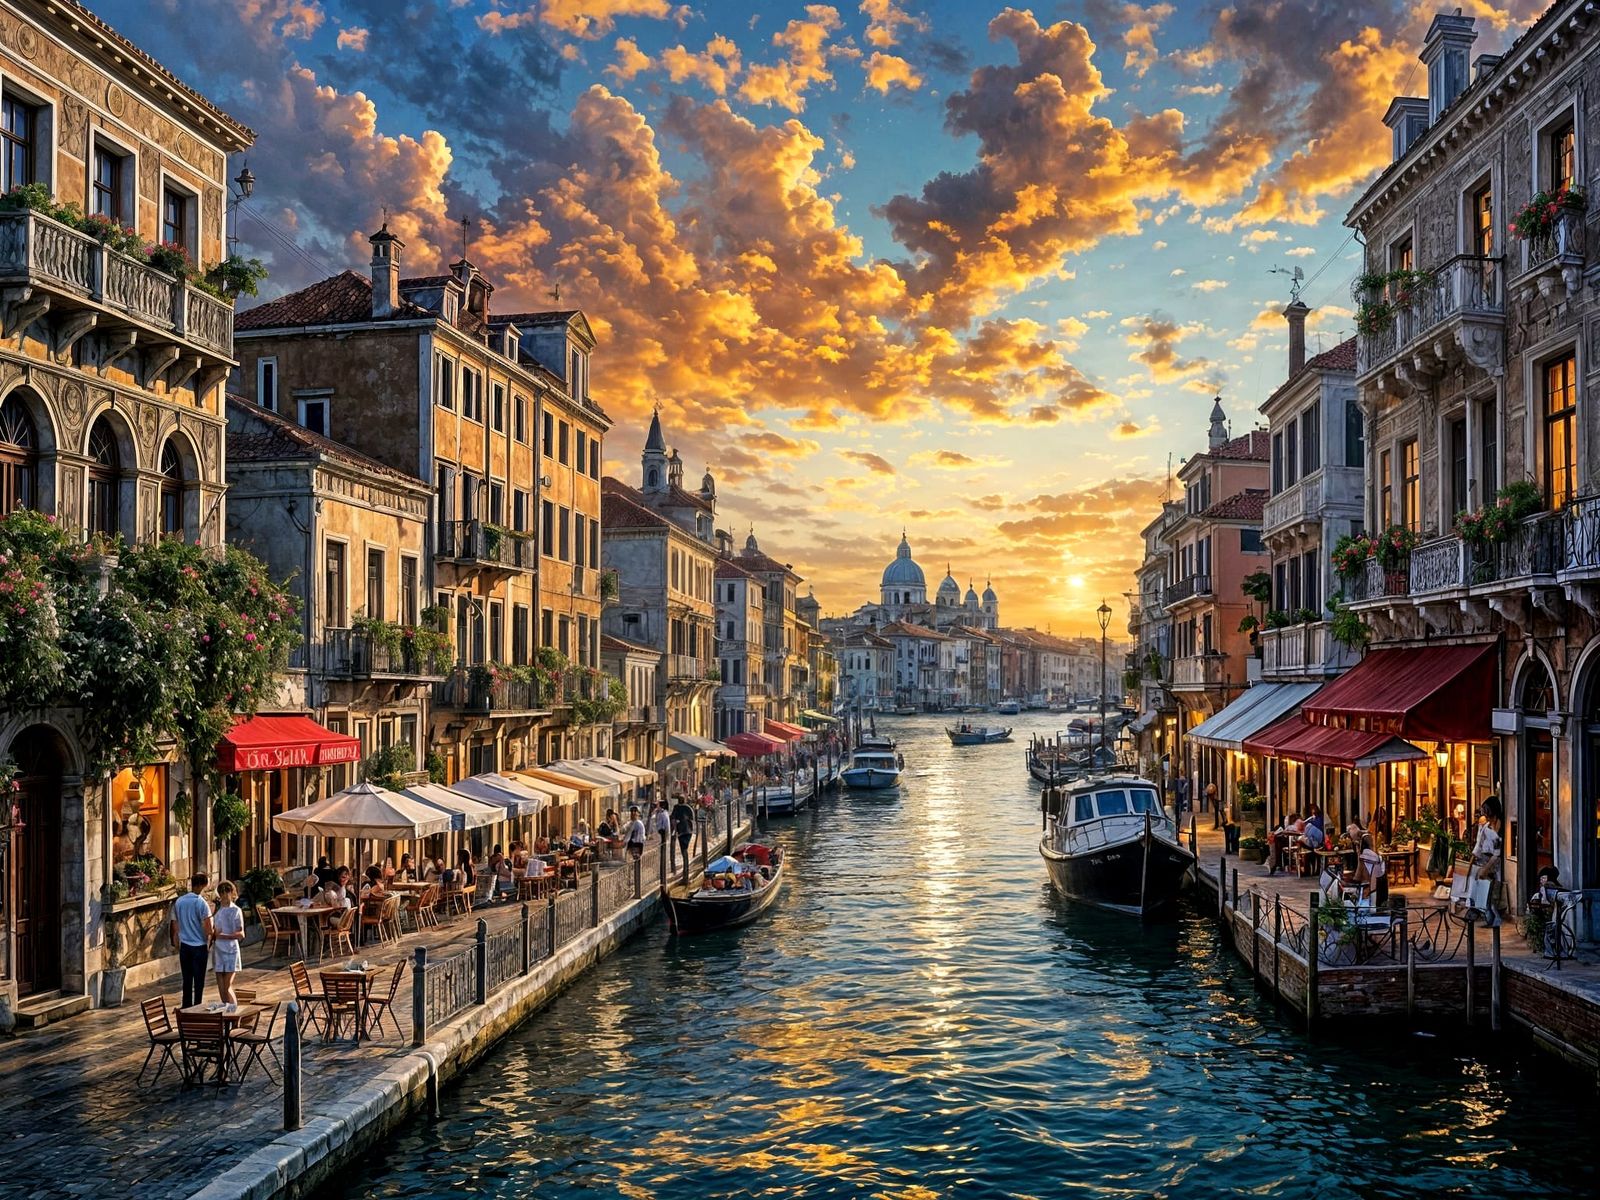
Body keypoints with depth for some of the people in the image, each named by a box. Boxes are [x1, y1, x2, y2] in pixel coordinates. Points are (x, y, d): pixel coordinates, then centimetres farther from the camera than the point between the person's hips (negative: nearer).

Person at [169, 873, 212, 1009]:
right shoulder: (201, 903, -15)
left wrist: (177, 945, 19)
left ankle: (186, 1008, 17)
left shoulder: (179, 901, 3)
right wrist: (208, 940, 2)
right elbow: (207, 928, -18)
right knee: (199, 980, 3)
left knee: (187, 979, 13)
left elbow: (175, 925, 10)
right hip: (199, 946, -5)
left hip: (184, 945, 5)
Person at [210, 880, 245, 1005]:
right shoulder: (217, 909, 12)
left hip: (230, 952, -6)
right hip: (218, 951, 6)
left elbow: (241, 934, -11)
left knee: (227, 987, -8)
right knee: (221, 988, 6)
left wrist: (223, 935, -22)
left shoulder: (235, 911, -6)